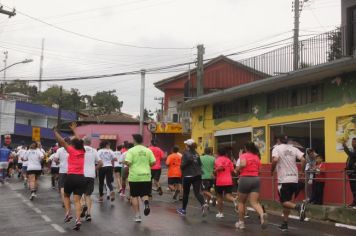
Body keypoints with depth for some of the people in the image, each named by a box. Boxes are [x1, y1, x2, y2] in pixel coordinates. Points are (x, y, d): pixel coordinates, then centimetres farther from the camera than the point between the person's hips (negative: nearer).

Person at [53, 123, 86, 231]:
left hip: (71, 177, -3)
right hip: (81, 178, 3)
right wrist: (74, 130, 36)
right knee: (77, 200, 1)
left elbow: (61, 141, -6)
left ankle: (68, 213, 7)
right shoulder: (82, 151, 9)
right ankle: (78, 220, -12)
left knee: (66, 196, 22)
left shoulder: (72, 151, -5)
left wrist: (55, 131, 5)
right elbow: (78, 141, 25)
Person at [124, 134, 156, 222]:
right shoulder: (148, 150, 4)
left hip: (134, 177, -2)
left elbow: (127, 162, -16)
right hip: (146, 176, 2)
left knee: (134, 196, 10)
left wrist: (129, 165, 6)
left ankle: (137, 216, 10)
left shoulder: (131, 150, -6)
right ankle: (146, 202, -21)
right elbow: (153, 162, 1)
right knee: (144, 194, 12)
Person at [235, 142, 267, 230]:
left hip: (245, 179, -4)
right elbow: (258, 170, 15)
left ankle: (241, 222, 21)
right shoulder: (257, 157, 14)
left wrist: (237, 168, -4)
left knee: (241, 202, 14)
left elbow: (243, 164, -23)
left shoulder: (244, 155, -3)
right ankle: (262, 214, -33)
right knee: (254, 202, -3)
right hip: (256, 179, 4)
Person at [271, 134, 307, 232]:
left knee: (284, 202, 1)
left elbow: (275, 160, -20)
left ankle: (299, 206, -27)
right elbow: (303, 160, -1)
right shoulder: (294, 149, 11)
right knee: (287, 201, 16)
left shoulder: (277, 148, -2)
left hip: (284, 180, -6)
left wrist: (272, 171, -3)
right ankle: (285, 224, 19)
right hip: (294, 179, 6)